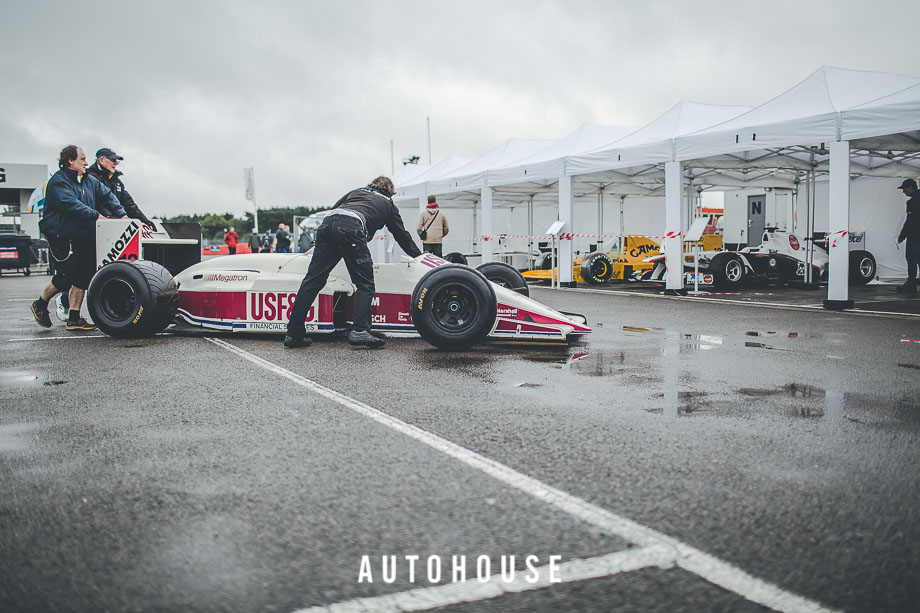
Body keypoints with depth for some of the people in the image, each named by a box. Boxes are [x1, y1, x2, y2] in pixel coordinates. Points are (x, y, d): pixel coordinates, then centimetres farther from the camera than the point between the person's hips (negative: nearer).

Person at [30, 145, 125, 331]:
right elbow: (71, 205, -23)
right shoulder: (58, 182, -10)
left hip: (84, 237, 8)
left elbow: (107, 196, 10)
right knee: (65, 277, -9)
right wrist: (96, 215, -27)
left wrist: (121, 214, -5)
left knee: (83, 276, 4)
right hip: (61, 237, -8)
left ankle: (74, 319, 11)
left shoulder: (89, 181, 14)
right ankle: (40, 305, 16)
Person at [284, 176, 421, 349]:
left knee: (312, 280, 3)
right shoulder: (388, 204, 30)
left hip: (327, 222, 4)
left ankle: (294, 334, 2)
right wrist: (419, 256, 49)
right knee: (365, 284, 2)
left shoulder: (357, 191, 38)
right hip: (352, 227, -4)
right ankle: (359, 331, -17)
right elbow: (402, 235, 36)